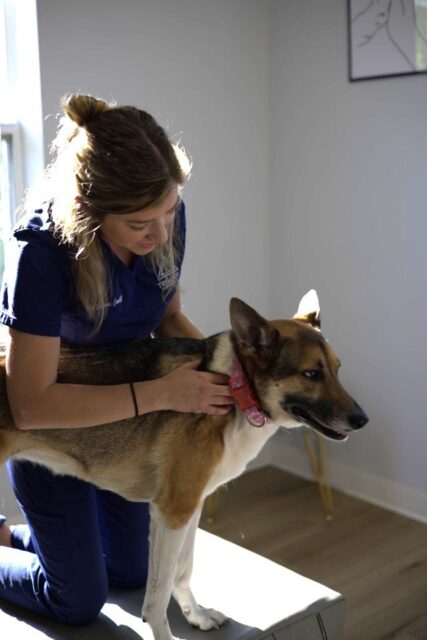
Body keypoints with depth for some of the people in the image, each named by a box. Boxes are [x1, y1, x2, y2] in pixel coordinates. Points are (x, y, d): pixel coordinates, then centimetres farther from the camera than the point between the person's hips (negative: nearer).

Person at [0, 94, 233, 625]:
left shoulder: (167, 220, -19)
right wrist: (159, 394, -37)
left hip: (123, 415, 6)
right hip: (51, 426, -5)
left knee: (130, 571, 22)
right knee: (81, 601, 9)